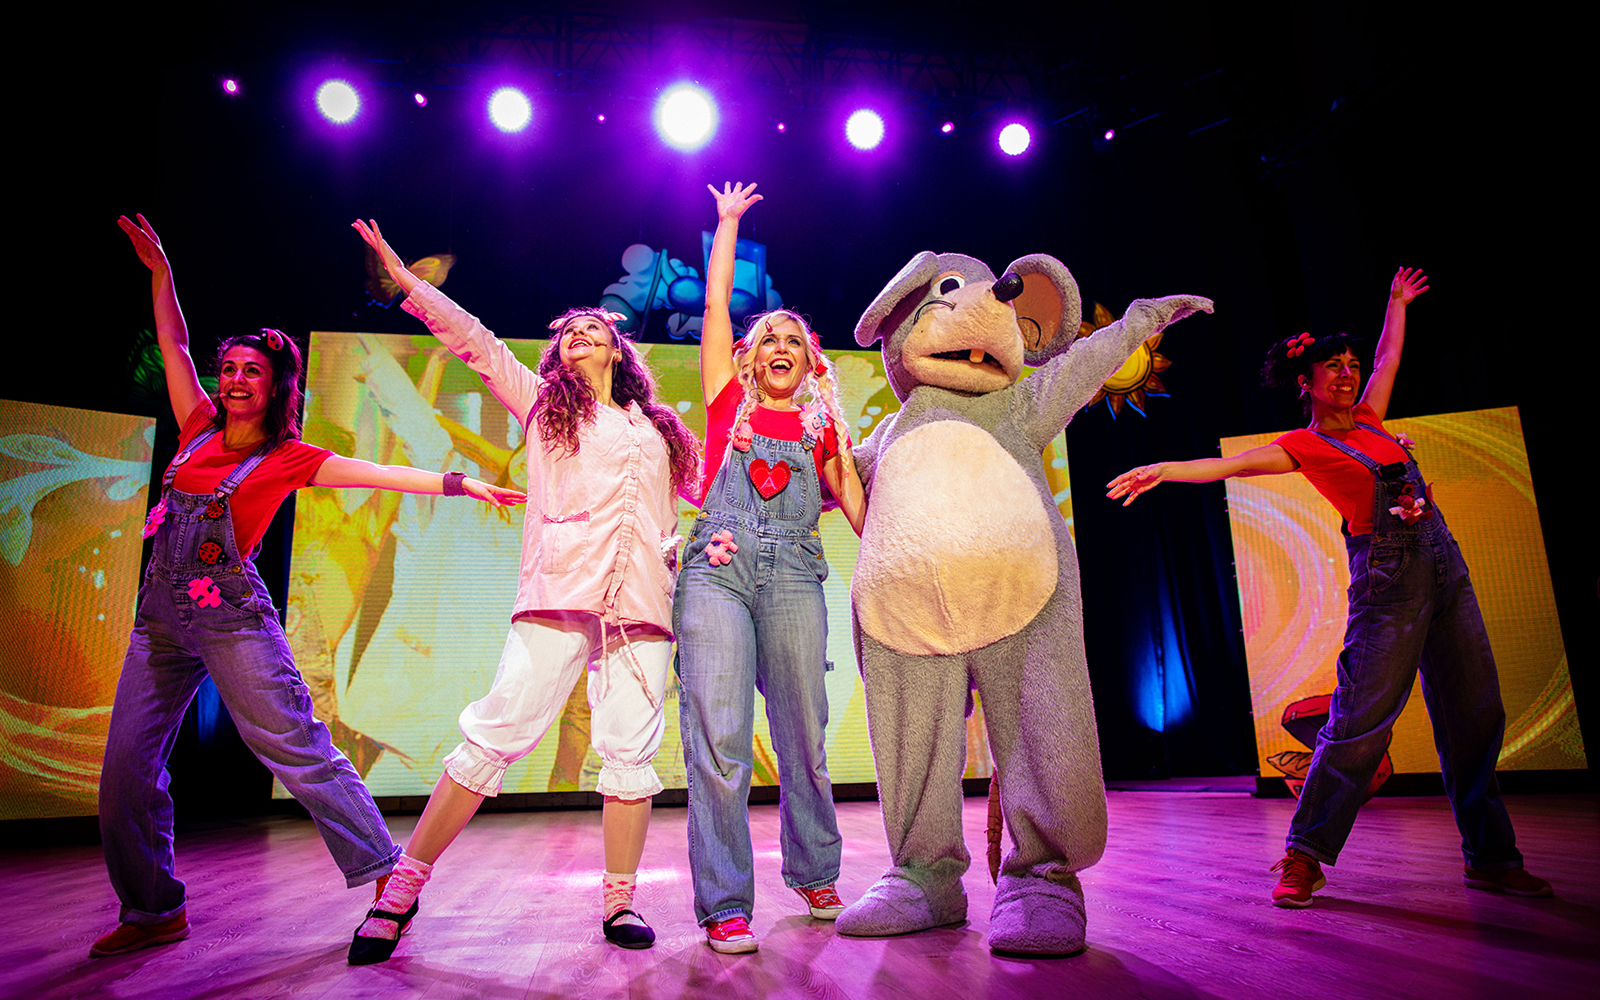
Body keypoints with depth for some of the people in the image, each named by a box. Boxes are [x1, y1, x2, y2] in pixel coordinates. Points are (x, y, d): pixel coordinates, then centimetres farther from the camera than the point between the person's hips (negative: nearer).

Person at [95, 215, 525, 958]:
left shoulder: (289, 459, -3)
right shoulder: (200, 429, 10)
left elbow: (381, 474, -13)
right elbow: (173, 343, 18)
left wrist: (458, 483, -21)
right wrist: (159, 271, 16)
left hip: (231, 617, -6)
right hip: (160, 618, 6)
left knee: (299, 750, -11)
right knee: (125, 769, 6)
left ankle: (385, 874, -7)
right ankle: (153, 911, 21)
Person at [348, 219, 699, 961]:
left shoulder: (657, 429, 26)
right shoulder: (541, 402, 21)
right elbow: (474, 340, 18)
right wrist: (404, 278, 16)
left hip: (642, 599, 2)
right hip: (559, 591, -2)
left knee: (631, 747, -3)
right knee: (499, 731, -9)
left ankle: (620, 903, 7)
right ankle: (403, 888, 3)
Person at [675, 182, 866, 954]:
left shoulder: (822, 426, 17)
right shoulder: (729, 401, 15)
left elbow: (855, 503, 14)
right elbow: (716, 302, 17)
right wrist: (728, 221, 26)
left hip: (793, 577, 2)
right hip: (718, 567, -1)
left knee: (804, 739, 5)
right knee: (717, 737, -10)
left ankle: (815, 875, 24)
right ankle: (724, 906, -3)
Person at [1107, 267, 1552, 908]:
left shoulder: (1367, 421, 17)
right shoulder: (1305, 445, -2)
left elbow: (1388, 357, 33)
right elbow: (1233, 464, -16)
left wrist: (1397, 302, 46)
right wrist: (1165, 469, -30)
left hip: (1447, 566, 7)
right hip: (1389, 577, -7)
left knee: (1475, 715, 7)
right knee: (1360, 721, -12)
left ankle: (1491, 859, 19)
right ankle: (1304, 858, -4)